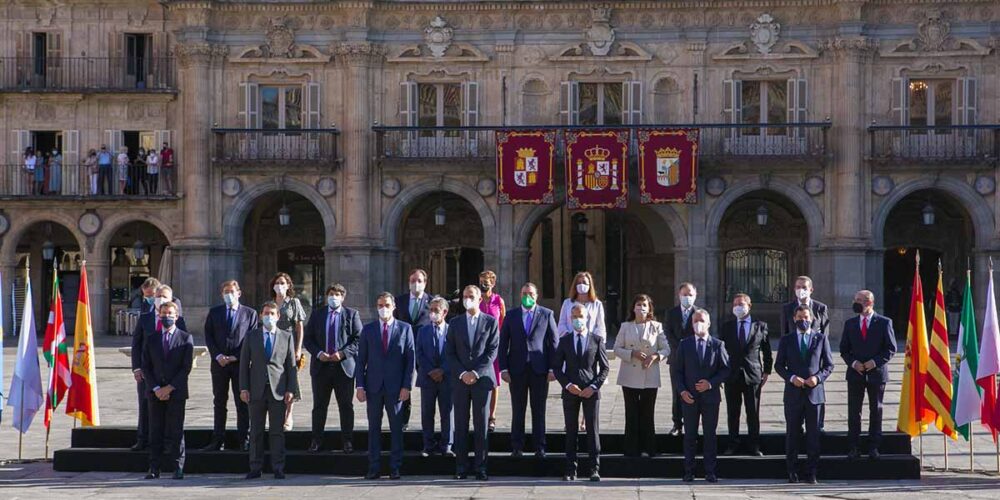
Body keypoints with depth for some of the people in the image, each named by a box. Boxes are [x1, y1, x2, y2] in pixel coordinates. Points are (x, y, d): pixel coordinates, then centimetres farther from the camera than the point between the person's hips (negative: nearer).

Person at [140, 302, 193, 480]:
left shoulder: (185, 338, 3)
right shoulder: (152, 339, 12)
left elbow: (186, 367, -3)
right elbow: (145, 367, 8)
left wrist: (170, 387, -10)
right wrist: (156, 388, -6)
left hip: (176, 392, -2)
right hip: (155, 392, 3)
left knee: (175, 430, -2)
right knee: (156, 431, 2)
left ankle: (178, 468, 2)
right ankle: (154, 468, 4)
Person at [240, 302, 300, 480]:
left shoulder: (286, 337, 8)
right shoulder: (251, 336, 9)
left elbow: (291, 365, 6)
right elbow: (244, 363, 7)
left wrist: (291, 390, -2)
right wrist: (243, 388, -2)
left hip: (278, 390, -1)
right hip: (257, 390, 1)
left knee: (277, 431, 0)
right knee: (256, 431, 4)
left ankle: (278, 468, 5)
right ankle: (255, 468, 9)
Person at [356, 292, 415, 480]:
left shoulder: (405, 329, 4)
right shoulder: (368, 329, 8)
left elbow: (410, 359, 2)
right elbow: (361, 359, 7)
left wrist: (407, 386, -5)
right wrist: (360, 386, -2)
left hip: (395, 387, -1)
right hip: (373, 386, 1)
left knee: (396, 428, 2)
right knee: (374, 427, 4)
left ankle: (395, 468, 8)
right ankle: (373, 468, 7)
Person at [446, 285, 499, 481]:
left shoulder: (490, 322, 4)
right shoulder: (455, 323, 10)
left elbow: (493, 350, -2)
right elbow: (449, 352, 7)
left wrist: (476, 373, -11)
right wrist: (462, 373, -7)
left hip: (482, 378, -2)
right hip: (460, 380, 2)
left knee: (481, 424, -1)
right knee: (460, 425, 1)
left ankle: (481, 468, 1)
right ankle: (461, 467, 4)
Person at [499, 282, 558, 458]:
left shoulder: (547, 314, 6)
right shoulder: (511, 315, 8)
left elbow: (554, 341, 4)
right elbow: (503, 343, 7)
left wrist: (552, 368, -3)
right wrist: (503, 368, -2)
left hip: (539, 369, -1)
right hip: (517, 369, 1)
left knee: (539, 410, 3)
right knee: (517, 410, 4)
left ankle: (539, 447, 8)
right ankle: (517, 447, 10)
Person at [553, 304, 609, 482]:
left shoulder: (597, 340, 4)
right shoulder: (564, 341, 8)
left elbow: (604, 368, 4)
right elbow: (557, 367, 7)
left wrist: (594, 386, -9)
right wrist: (568, 385, -8)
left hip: (591, 391, -1)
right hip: (570, 391, 1)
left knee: (593, 430, -2)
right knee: (571, 431, 3)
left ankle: (595, 469, 2)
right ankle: (571, 470, 6)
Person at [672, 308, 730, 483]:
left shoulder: (718, 345, 5)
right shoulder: (684, 344, 7)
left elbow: (726, 369, 2)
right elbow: (676, 370, 6)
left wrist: (711, 383, -11)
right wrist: (682, 391, -7)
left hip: (710, 396, 0)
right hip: (690, 397, 0)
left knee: (710, 435, 3)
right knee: (690, 435, 2)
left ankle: (710, 472, 7)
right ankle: (689, 472, 6)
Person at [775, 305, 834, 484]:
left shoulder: (821, 338, 7)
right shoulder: (786, 340, 7)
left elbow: (829, 364, 6)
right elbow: (779, 365, 5)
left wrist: (818, 377, -11)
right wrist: (791, 378, -11)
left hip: (814, 392, 0)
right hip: (793, 393, 0)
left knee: (813, 434, 1)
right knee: (792, 433, 3)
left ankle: (811, 472, 6)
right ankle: (792, 471, 10)